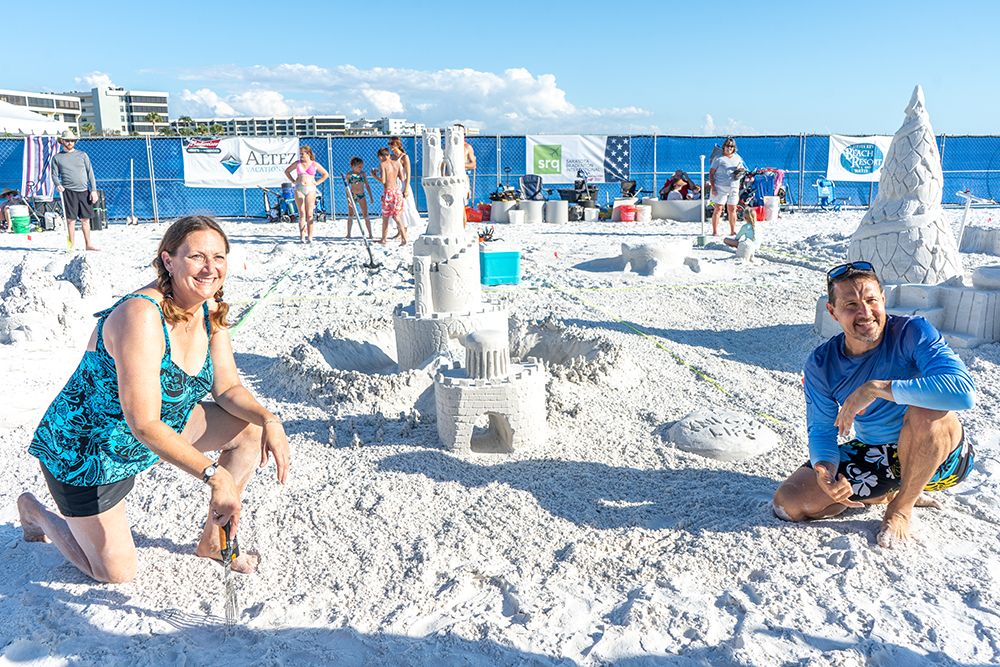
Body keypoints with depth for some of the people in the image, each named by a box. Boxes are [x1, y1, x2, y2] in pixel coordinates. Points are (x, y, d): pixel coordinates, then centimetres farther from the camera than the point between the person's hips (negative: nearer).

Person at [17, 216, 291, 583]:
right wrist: (215, 474, -40)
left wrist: (269, 420, -23)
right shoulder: (140, 315, -34)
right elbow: (144, 425, -37)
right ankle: (35, 511, 31)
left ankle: (212, 540, 8)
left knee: (250, 427, -8)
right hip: (84, 448, -7)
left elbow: (228, 388, -4)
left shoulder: (210, 311, -9)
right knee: (117, 574, 5)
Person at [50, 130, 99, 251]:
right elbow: (54, 174, 8)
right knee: (71, 219, -3)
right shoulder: (57, 157, 9)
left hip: (84, 191, 2)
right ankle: (71, 245, 3)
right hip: (68, 191, -2)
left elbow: (90, 173, 10)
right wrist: (58, 184, -13)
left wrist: (94, 190, 2)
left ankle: (88, 244, 13)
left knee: (85, 219, 6)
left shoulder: (82, 155, 12)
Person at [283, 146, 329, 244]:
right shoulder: (297, 163, 10)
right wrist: (293, 181, 11)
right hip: (299, 189, 1)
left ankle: (309, 237, 1)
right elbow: (287, 171, 23)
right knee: (302, 213, -2)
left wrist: (317, 182, 5)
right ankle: (302, 237, -2)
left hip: (310, 189, -1)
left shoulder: (315, 164, 6)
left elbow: (326, 174, 14)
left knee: (309, 214, -3)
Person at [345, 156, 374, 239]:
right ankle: (349, 234, 9)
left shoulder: (363, 174, 4)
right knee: (350, 215, 1)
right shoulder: (349, 174, -2)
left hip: (362, 195, 1)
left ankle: (370, 234, 2)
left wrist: (371, 196, 5)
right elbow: (347, 186, -1)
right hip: (352, 196, -1)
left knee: (366, 215, -1)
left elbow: (367, 185, 9)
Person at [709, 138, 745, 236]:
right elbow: (711, 173, -3)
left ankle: (733, 231, 14)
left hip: (734, 188, 4)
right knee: (718, 209, -7)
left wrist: (741, 170, -2)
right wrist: (713, 187, -13)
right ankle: (715, 232, -4)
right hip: (720, 188, -4)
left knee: (732, 210, 7)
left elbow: (742, 170, 24)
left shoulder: (738, 158, 14)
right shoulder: (719, 158, 0)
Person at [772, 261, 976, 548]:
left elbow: (963, 392, -37)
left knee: (927, 409, -38)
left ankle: (903, 504, -10)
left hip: (939, 458, -4)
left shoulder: (912, 333, -21)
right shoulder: (821, 364, -10)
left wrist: (876, 388, -39)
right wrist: (824, 470, -28)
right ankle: (892, 491, 10)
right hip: (872, 455, 4)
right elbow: (822, 430, -5)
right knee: (788, 504, -12)